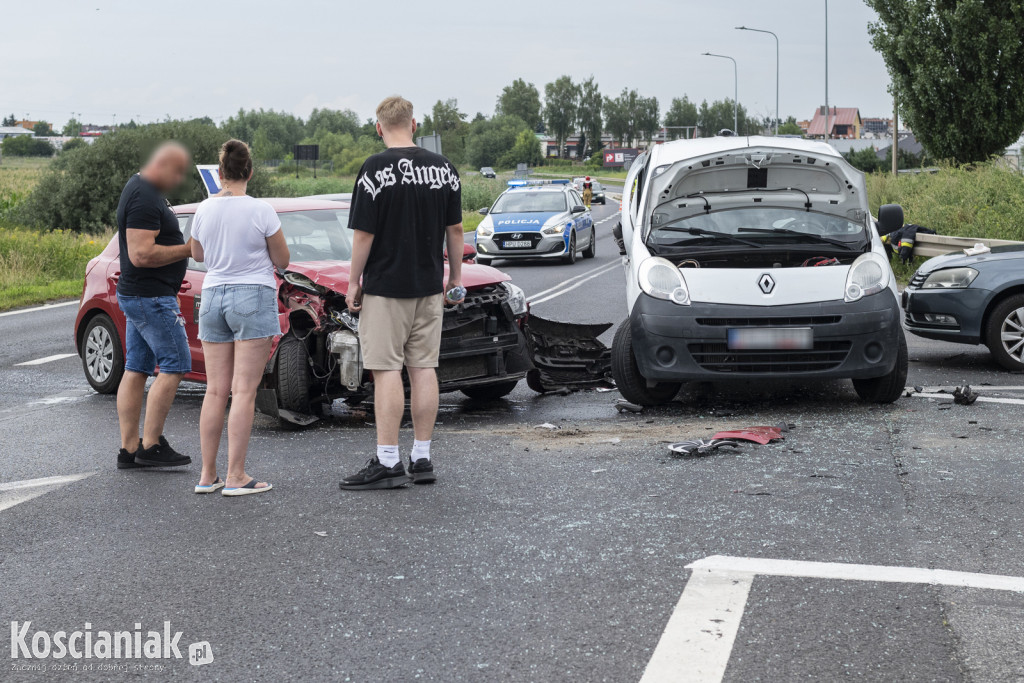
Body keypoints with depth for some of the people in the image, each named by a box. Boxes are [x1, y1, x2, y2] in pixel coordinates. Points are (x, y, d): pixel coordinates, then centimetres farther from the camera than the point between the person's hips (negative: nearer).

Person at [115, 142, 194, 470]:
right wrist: (189, 249, -19)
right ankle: (150, 446, -5)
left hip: (136, 295, 11)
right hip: (151, 297, -11)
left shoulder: (141, 189, 16)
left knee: (136, 370, 9)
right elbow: (141, 254, -25)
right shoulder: (145, 199, -18)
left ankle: (128, 449, 11)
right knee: (174, 366, -7)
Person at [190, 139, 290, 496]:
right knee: (244, 392, -4)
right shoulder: (261, 211, -10)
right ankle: (235, 477, -4)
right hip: (253, 296, -5)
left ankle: (208, 475, 11)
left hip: (212, 296, 5)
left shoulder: (205, 210, 3)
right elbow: (282, 260, -3)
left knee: (216, 391, 9)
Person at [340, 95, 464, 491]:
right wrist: (455, 277, 17)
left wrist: (354, 282, -3)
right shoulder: (444, 168, 4)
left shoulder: (376, 169, -11)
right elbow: (455, 228, 8)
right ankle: (422, 459, 12)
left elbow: (364, 233, -12)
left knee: (386, 370, -3)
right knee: (424, 368, 8)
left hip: (385, 285, -5)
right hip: (429, 287, 5)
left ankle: (387, 463, -3)